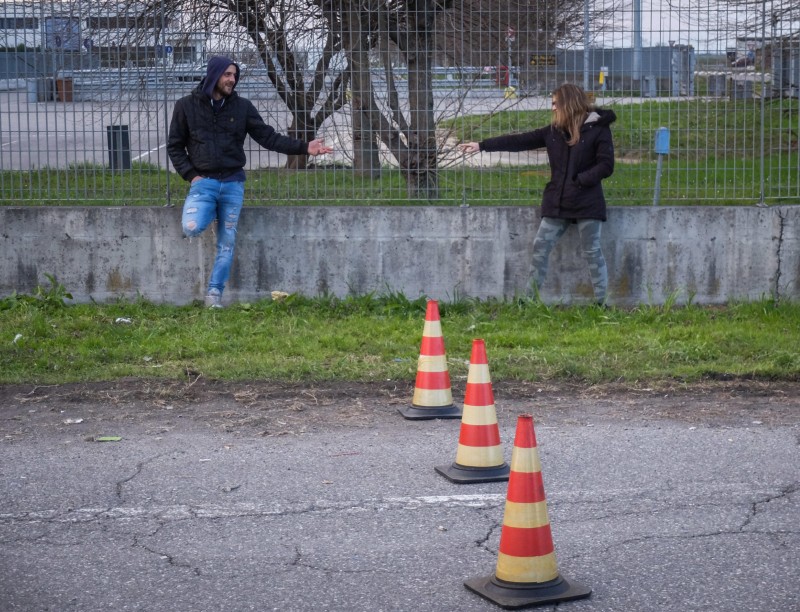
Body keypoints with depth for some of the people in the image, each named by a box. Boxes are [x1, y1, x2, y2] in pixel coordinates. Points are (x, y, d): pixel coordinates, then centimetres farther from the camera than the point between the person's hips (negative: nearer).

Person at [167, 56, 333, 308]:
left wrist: (304, 147, -9)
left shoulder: (242, 107, 4)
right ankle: (201, 213, 9)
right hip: (204, 181, -2)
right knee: (192, 228, -26)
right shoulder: (187, 106, -1)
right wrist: (190, 174, -8)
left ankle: (215, 292, 15)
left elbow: (268, 137, 2)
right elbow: (174, 145, 5)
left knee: (227, 243, 4)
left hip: (233, 183, 2)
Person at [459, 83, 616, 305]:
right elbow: (519, 141, 11)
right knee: (540, 247, 3)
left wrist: (579, 180, -18)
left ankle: (602, 302, 5)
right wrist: (482, 145, 8)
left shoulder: (598, 128, -7)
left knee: (592, 251, -2)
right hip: (557, 202, 6)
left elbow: (606, 165, -10)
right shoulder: (554, 130, 10)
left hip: (587, 203, -6)